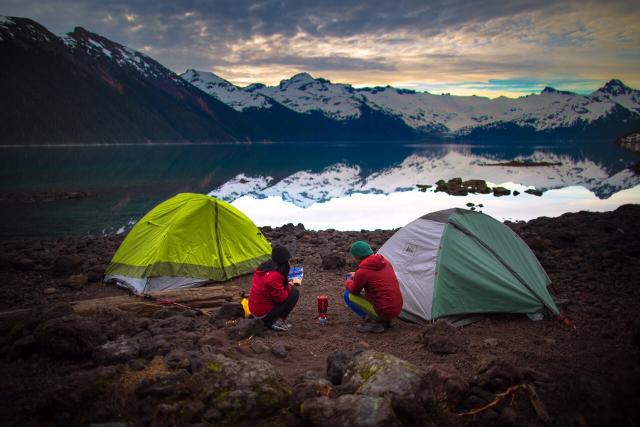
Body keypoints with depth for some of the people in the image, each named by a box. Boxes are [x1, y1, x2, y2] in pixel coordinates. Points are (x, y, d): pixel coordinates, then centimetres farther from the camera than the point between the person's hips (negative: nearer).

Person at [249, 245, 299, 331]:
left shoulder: (263, 267, 2)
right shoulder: (274, 276, -25)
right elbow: (281, 297, -17)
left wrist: (286, 284, 7)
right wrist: (289, 287, 1)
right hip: (263, 313, -9)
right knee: (294, 292, -7)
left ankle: (269, 320, 10)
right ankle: (278, 321, -4)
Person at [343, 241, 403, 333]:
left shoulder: (362, 271, -16)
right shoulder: (384, 261, 5)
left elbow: (354, 291, 1)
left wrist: (348, 282, 22)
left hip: (383, 311, -8)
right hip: (397, 309, 8)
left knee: (348, 295, 1)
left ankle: (375, 323, -3)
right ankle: (383, 320, 15)